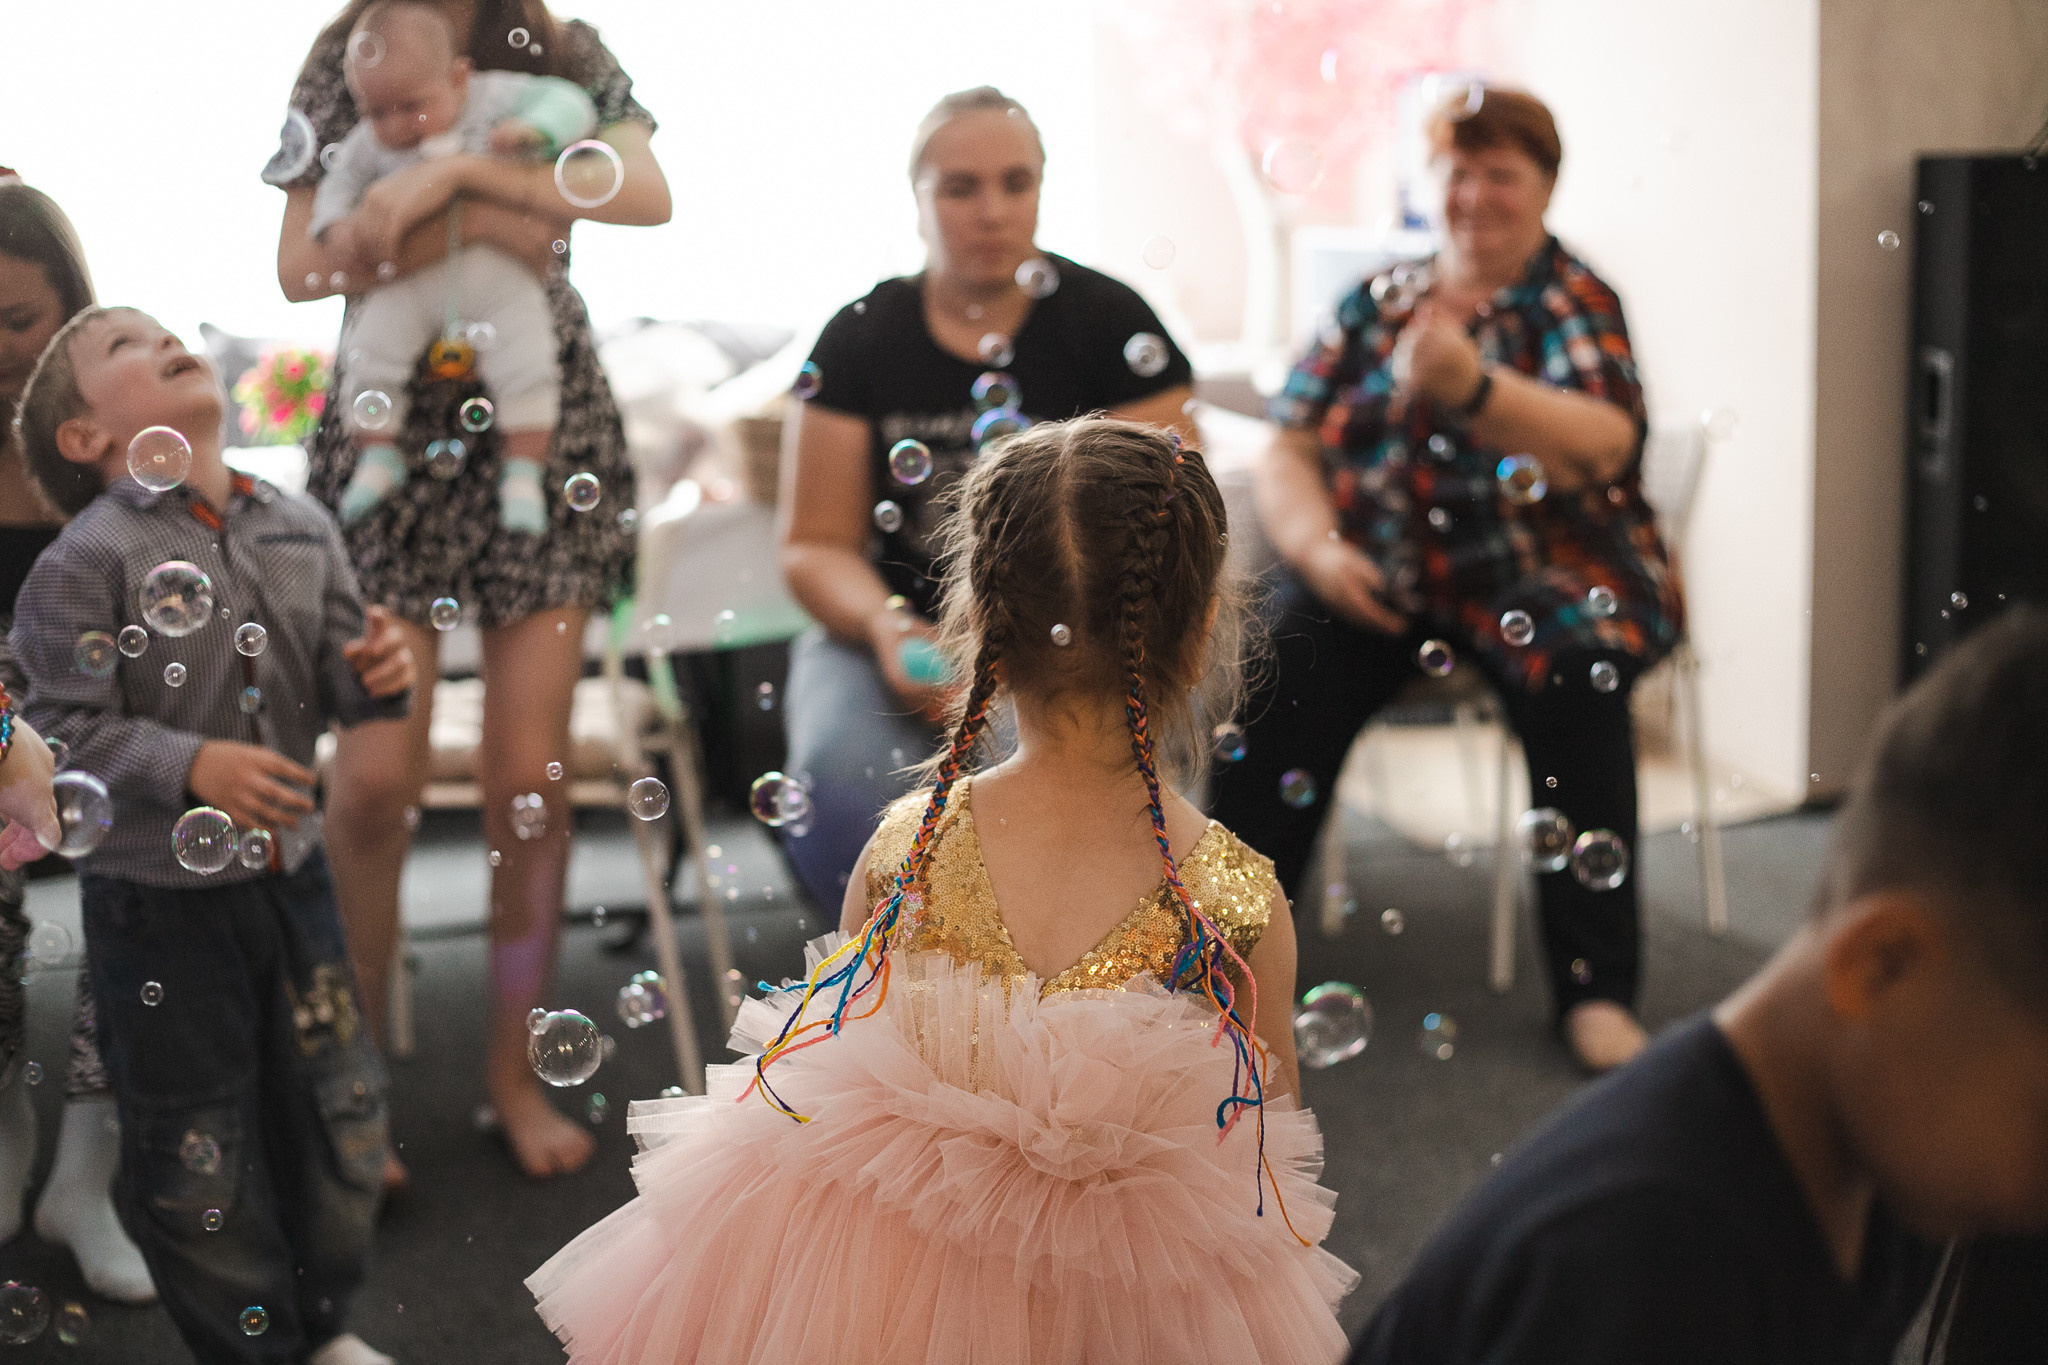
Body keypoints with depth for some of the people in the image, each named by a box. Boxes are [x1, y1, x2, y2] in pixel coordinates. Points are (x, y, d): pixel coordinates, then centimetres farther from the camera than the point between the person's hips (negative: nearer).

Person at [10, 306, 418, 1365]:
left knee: (334, 1108, 17)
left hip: (290, 877, 6)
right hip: (159, 903, -5)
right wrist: (191, 768, -29)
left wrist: (376, 675, -12)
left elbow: (336, 677, 10)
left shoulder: (299, 531, 3)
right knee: (194, 1150, 7)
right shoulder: (86, 562, -15)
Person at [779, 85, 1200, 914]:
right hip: (898, 633, 2)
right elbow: (816, 546, 7)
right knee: (843, 769, -31)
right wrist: (886, 627, -15)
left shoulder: (1108, 323, 1)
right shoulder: (860, 337, 6)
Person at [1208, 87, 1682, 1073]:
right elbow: (1288, 452, 11)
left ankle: (1596, 990, -27)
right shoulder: (1375, 305, 16)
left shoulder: (1578, 305, 6)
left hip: (1539, 573, -2)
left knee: (1573, 675, -35)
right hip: (1378, 576, 2)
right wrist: (1317, 547, -10)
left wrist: (1470, 385, -30)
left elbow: (1603, 446, -13)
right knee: (1281, 666, -28)